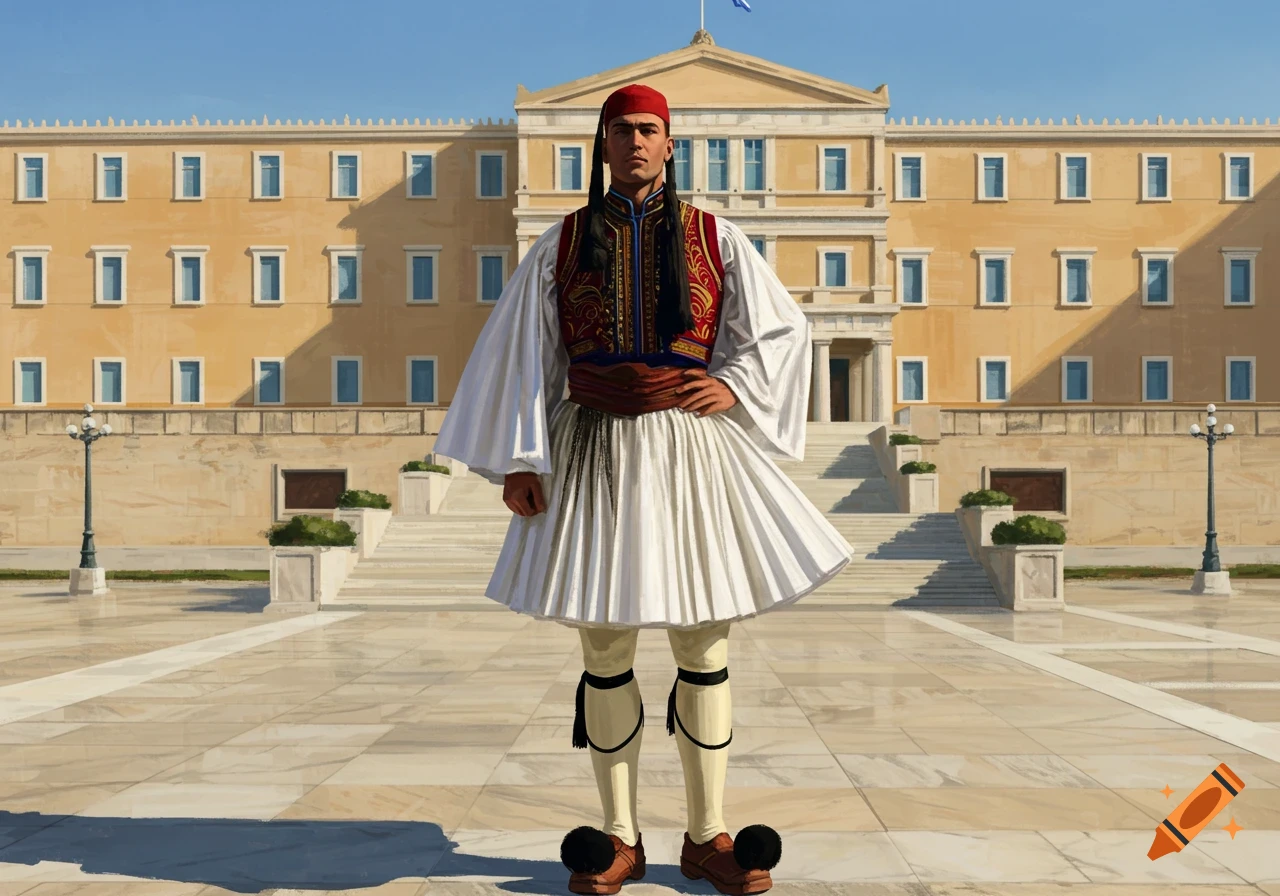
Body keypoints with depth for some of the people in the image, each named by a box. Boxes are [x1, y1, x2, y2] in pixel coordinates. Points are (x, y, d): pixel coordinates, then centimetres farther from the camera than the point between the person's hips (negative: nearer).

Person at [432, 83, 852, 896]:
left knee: (705, 646, 4)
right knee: (605, 649, 4)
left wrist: (736, 386, -2)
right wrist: (519, 459, -2)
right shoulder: (564, 241, 7)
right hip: (595, 454, 0)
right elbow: (521, 350, 5)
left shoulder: (714, 238, 6)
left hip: (690, 449, 0)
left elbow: (784, 327, 14)